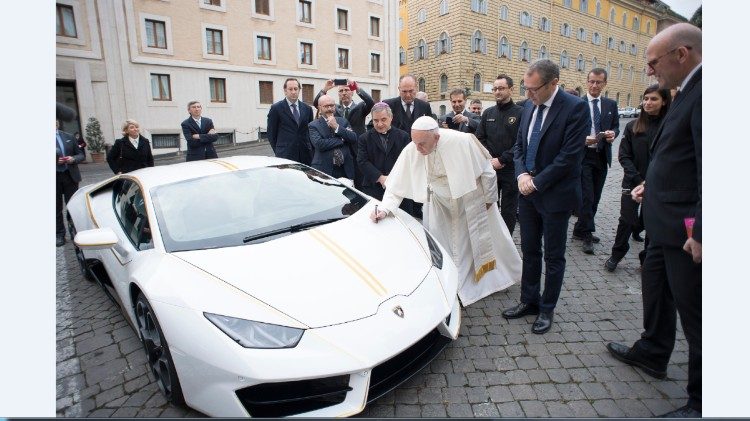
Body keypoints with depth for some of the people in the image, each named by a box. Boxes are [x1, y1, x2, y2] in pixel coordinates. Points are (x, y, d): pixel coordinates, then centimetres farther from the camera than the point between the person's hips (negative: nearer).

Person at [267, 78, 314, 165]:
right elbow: (271, 133, 4)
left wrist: (310, 150, 8)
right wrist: (278, 152, 3)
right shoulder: (276, 108, 1)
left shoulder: (307, 108, 12)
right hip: (285, 156, -3)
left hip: (305, 155, 4)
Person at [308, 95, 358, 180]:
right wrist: (342, 140, -9)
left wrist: (337, 127, -10)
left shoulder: (343, 121, 12)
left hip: (345, 170, 3)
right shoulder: (313, 125, 1)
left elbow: (354, 139, -1)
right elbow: (319, 144, -16)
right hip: (324, 170, -3)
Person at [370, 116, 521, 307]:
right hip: (441, 204, 2)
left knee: (486, 239, 18)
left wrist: (489, 198, -7)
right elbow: (397, 186, -19)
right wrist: (384, 209, -33)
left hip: (471, 200, -1)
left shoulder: (462, 141, -33)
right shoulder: (411, 151, -26)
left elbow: (487, 171, -17)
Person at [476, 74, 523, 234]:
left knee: (508, 210, 6)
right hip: (490, 169, 4)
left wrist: (501, 160, -15)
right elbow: (479, 138, 8)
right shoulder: (488, 113, 10)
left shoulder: (521, 112, -4)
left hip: (511, 170, -4)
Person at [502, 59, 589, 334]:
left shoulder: (575, 108, -13)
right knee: (529, 251, 14)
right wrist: (522, 174, -6)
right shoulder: (529, 107, 7)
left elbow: (570, 156, -18)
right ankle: (529, 301, 29)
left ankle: (547, 309, 23)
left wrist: (536, 183, -15)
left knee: (553, 256, 8)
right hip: (528, 192, 6)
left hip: (555, 195, -6)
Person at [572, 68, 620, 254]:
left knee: (595, 197, 10)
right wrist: (582, 139, -21)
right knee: (587, 197, -7)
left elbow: (616, 126, 13)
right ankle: (587, 235, 3)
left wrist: (613, 133, -9)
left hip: (602, 156, 5)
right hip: (583, 156, -5)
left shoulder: (611, 104, 11)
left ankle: (580, 230, 22)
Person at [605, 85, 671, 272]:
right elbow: (624, 156, -2)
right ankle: (616, 254, 19)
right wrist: (639, 180, -12)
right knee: (627, 220, 0)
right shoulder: (633, 127, 1)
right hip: (633, 182, 0)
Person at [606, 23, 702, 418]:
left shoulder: (701, 92, -20)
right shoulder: (688, 91, 12)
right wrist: (654, 184, 12)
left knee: (695, 312, 4)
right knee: (655, 288, 24)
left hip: (688, 230, -10)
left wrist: (700, 231, -23)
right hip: (666, 224, 10)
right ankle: (651, 353, 45)